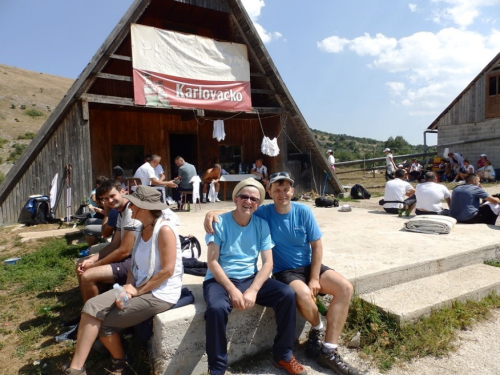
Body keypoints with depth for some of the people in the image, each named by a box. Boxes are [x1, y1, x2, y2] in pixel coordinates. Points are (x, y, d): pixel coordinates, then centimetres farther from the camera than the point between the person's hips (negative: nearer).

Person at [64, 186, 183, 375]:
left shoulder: (164, 230, -20)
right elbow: (135, 265, 11)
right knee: (93, 306, -9)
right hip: (139, 287, 8)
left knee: (104, 321, -5)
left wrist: (137, 291, -15)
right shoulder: (142, 229, 8)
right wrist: (128, 286, -9)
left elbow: (167, 270, -22)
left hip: (160, 294, -8)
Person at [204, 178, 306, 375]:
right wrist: (232, 290, -21)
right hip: (220, 280, -3)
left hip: (250, 278, 4)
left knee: (287, 294, -15)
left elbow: (268, 262, -3)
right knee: (217, 308, -34)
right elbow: (212, 262, -12)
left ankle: (283, 356, 5)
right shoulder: (219, 222, -9)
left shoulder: (261, 225, 1)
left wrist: (253, 290, -17)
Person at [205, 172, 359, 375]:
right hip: (285, 271, -3)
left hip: (309, 265, 4)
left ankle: (328, 350, -9)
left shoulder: (303, 211, -6)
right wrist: (212, 213, -28)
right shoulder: (263, 213, -9)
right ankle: (318, 328, 3)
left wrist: (315, 278, -8)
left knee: (345, 288, -17)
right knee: (303, 295, -34)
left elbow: (317, 246, -2)